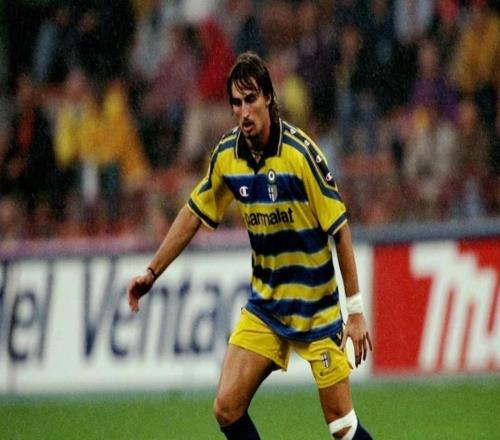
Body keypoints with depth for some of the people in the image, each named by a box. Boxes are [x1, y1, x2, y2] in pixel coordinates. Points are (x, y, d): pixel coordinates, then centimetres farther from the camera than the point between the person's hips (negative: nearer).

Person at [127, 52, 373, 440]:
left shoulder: (300, 152, -19)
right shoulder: (227, 154, -3)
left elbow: (340, 229, -14)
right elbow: (194, 214, 13)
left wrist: (356, 309, -14)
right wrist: (153, 272, 13)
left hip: (317, 306, -5)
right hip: (265, 305, 5)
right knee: (227, 408, -5)